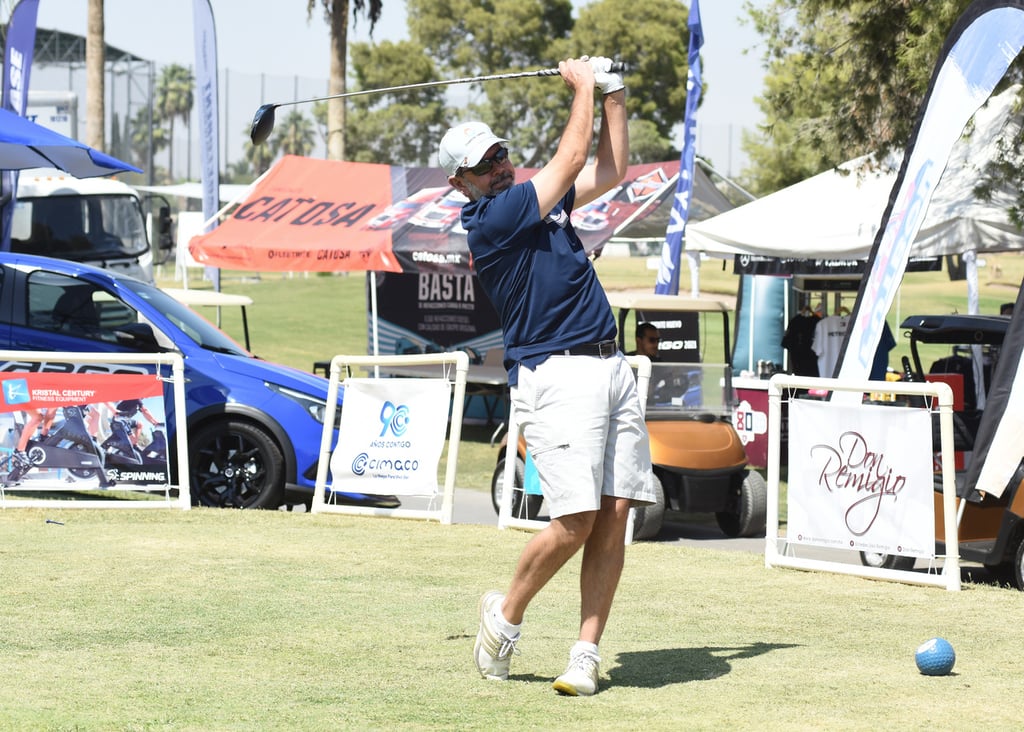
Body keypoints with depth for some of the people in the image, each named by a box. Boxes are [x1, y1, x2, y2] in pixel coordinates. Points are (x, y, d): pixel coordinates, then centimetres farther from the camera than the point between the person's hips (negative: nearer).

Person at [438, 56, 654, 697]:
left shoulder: (539, 201, 19)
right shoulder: (490, 221, -8)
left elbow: (610, 170, 27)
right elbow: (572, 158, -6)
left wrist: (614, 96, 18)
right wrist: (583, 85, 7)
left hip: (613, 369, 8)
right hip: (556, 375, -8)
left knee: (615, 517, -2)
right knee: (577, 520, -15)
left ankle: (586, 654, 1)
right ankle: (506, 614, 9)